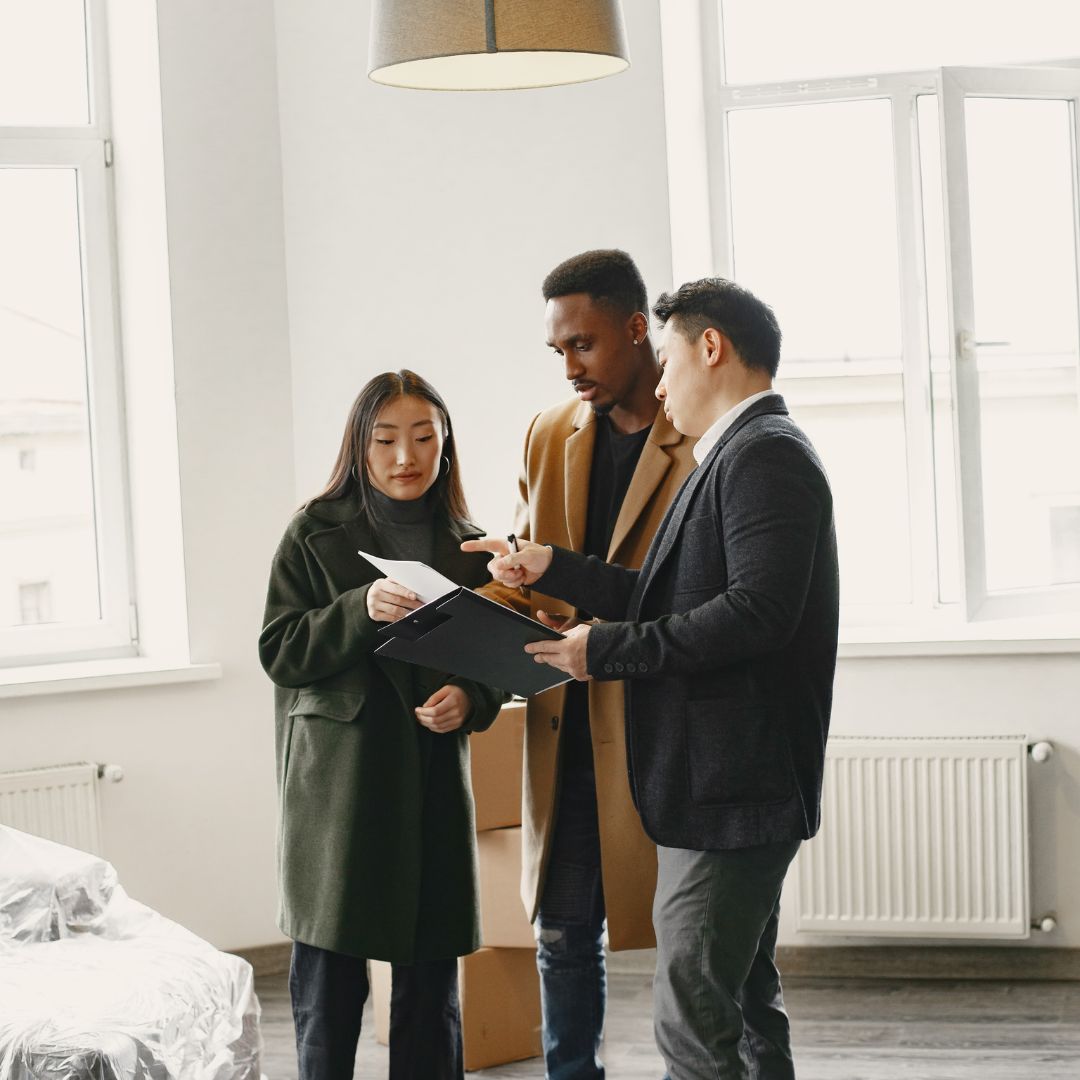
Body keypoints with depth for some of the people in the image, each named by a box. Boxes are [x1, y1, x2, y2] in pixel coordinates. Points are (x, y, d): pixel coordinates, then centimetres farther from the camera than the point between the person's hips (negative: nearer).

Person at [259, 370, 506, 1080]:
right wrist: (362, 609, -20)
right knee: (329, 984, -1)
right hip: (339, 777, -3)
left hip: (436, 780, 3)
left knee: (432, 989, 7)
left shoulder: (467, 546, 10)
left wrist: (469, 700, -11)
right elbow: (279, 651, -5)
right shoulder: (316, 534, 1)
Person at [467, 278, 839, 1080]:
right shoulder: (744, 455, 18)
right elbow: (674, 602, 17)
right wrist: (553, 569, 13)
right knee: (747, 1008, 16)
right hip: (732, 782, 11)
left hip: (732, 785, -11)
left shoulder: (764, 455, -14)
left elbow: (758, 611, -25)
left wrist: (606, 650, -19)